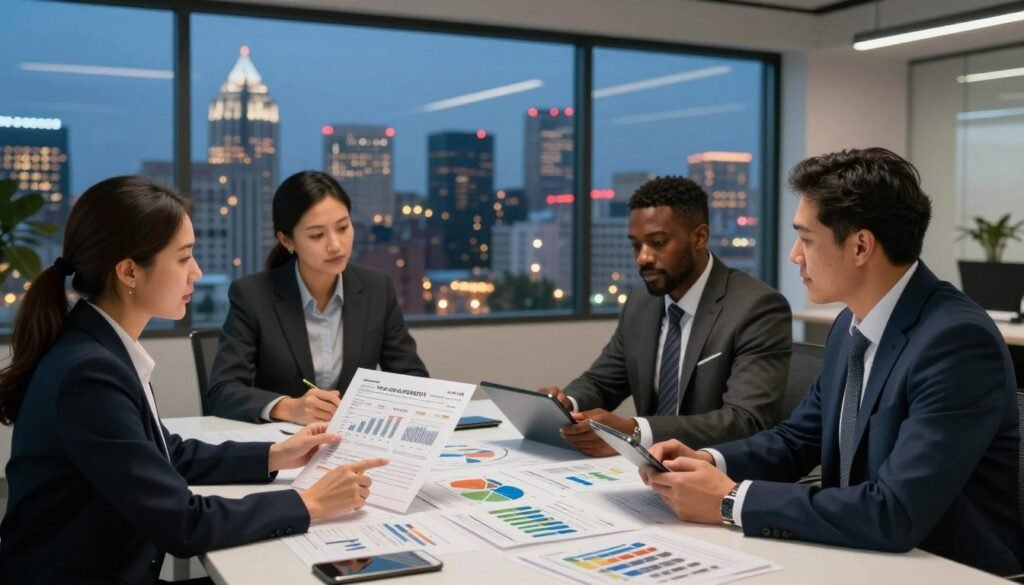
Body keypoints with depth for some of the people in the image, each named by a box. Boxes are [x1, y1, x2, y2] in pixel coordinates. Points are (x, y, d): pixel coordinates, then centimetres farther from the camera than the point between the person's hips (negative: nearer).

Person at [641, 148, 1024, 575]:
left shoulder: (957, 342, -23)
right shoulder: (851, 325, 2)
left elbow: (895, 513, -29)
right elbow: (798, 439, 11)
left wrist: (731, 501, -24)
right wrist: (708, 461, -7)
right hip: (864, 556, 6)